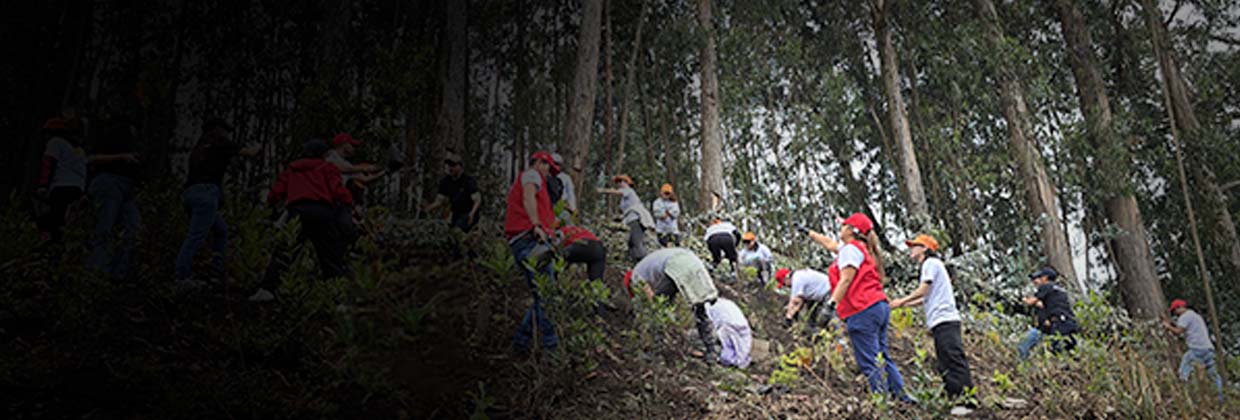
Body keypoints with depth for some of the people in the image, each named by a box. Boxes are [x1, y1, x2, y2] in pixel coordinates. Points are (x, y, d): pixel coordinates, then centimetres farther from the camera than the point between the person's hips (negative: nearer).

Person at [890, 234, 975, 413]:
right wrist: (906, 304, 20)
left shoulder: (930, 263, -1)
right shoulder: (934, 264, 27)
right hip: (943, 321, 10)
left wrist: (902, 301, 2)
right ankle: (957, 400, 4)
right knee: (945, 366, 6)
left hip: (944, 320, -10)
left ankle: (968, 402, -17)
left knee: (955, 361, -14)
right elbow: (927, 298, 24)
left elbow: (923, 290, -9)